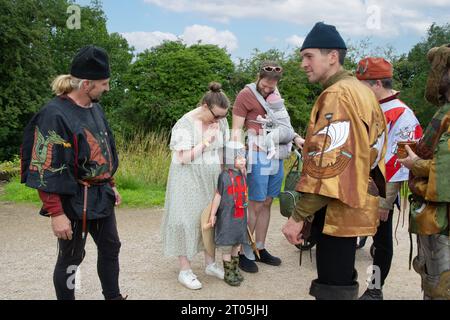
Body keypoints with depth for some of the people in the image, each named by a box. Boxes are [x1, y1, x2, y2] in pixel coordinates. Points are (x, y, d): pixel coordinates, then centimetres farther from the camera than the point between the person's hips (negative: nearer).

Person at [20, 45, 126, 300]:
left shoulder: (95, 108, 5)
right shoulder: (55, 114, -20)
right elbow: (45, 171, -21)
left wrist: (111, 186, 18)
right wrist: (56, 214, -21)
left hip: (102, 196, 8)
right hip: (74, 201, -8)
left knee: (110, 248, 18)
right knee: (71, 259, 8)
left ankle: (113, 297, 36)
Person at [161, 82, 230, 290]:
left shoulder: (220, 121, 2)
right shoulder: (185, 124, -15)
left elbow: (224, 149, 11)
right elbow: (184, 158, -18)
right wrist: (206, 141, -18)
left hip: (212, 179, 6)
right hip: (189, 179, -5)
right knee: (188, 219, -2)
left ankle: (210, 263, 24)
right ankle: (185, 270, 8)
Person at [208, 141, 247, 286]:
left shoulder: (242, 175, 5)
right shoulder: (224, 176, -16)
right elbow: (218, 196, -12)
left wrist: (244, 215, 15)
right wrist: (212, 215, -10)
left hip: (240, 217, 6)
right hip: (227, 217, -6)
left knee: (236, 245, 17)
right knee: (227, 247, 5)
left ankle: (235, 270, 31)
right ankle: (228, 274, 16)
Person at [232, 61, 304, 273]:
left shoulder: (275, 95, 18)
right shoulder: (246, 94, -4)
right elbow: (237, 129, -8)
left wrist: (296, 137, 11)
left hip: (277, 156, 7)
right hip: (258, 157, -7)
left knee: (267, 203, 10)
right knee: (256, 205, -5)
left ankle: (260, 249, 21)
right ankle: (244, 253, 7)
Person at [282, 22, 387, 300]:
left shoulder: (336, 95, -17)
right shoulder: (362, 91, 13)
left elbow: (326, 163, -25)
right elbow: (368, 150, 19)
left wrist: (298, 216, -21)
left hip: (336, 209, -10)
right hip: (352, 206, 10)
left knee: (333, 289, 0)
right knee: (342, 280, 21)